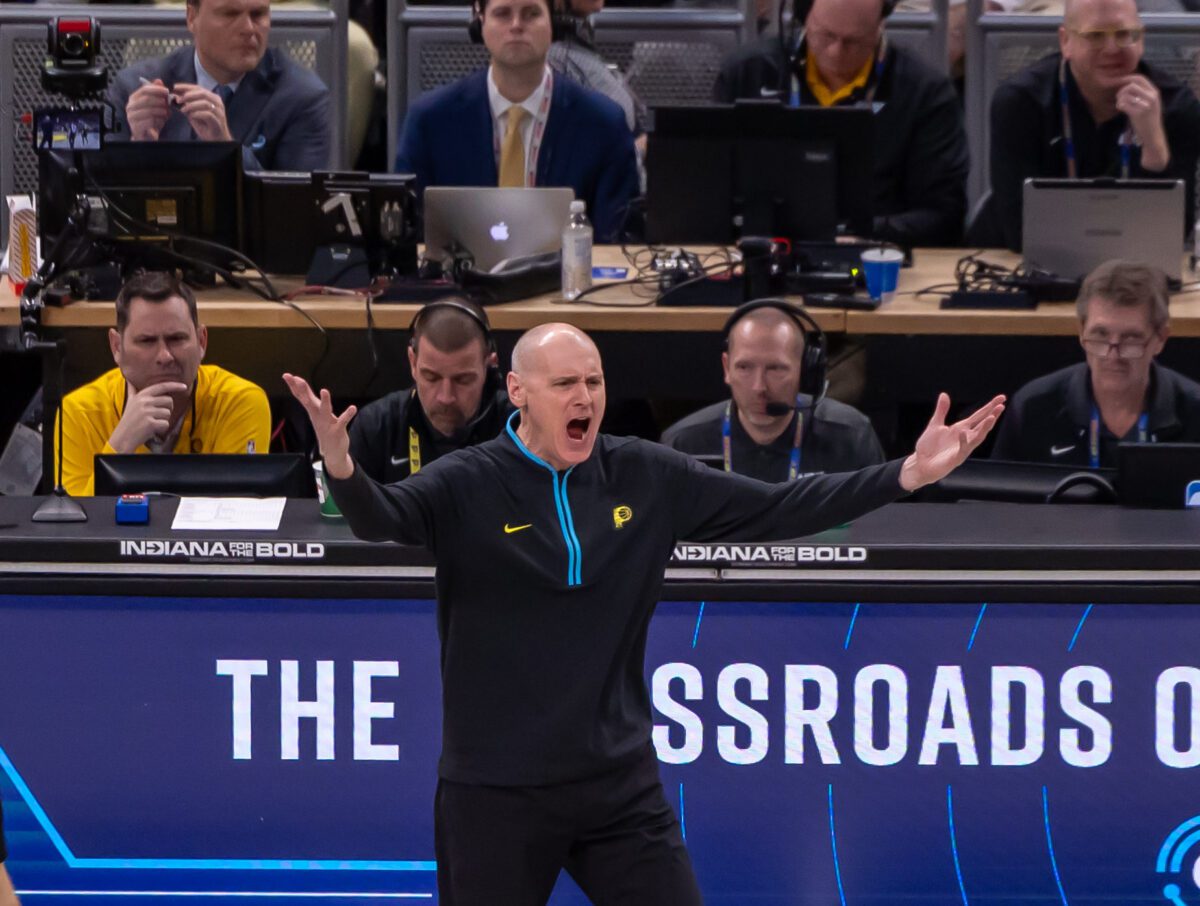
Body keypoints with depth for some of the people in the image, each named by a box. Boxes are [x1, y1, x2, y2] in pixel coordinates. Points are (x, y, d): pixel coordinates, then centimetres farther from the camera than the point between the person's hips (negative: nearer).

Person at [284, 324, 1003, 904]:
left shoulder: (649, 478, 2)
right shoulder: (468, 486, -9)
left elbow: (777, 510, 4)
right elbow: (381, 517, -27)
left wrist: (907, 475, -5)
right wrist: (343, 468, -51)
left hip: (622, 785, 3)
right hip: (495, 791, -3)